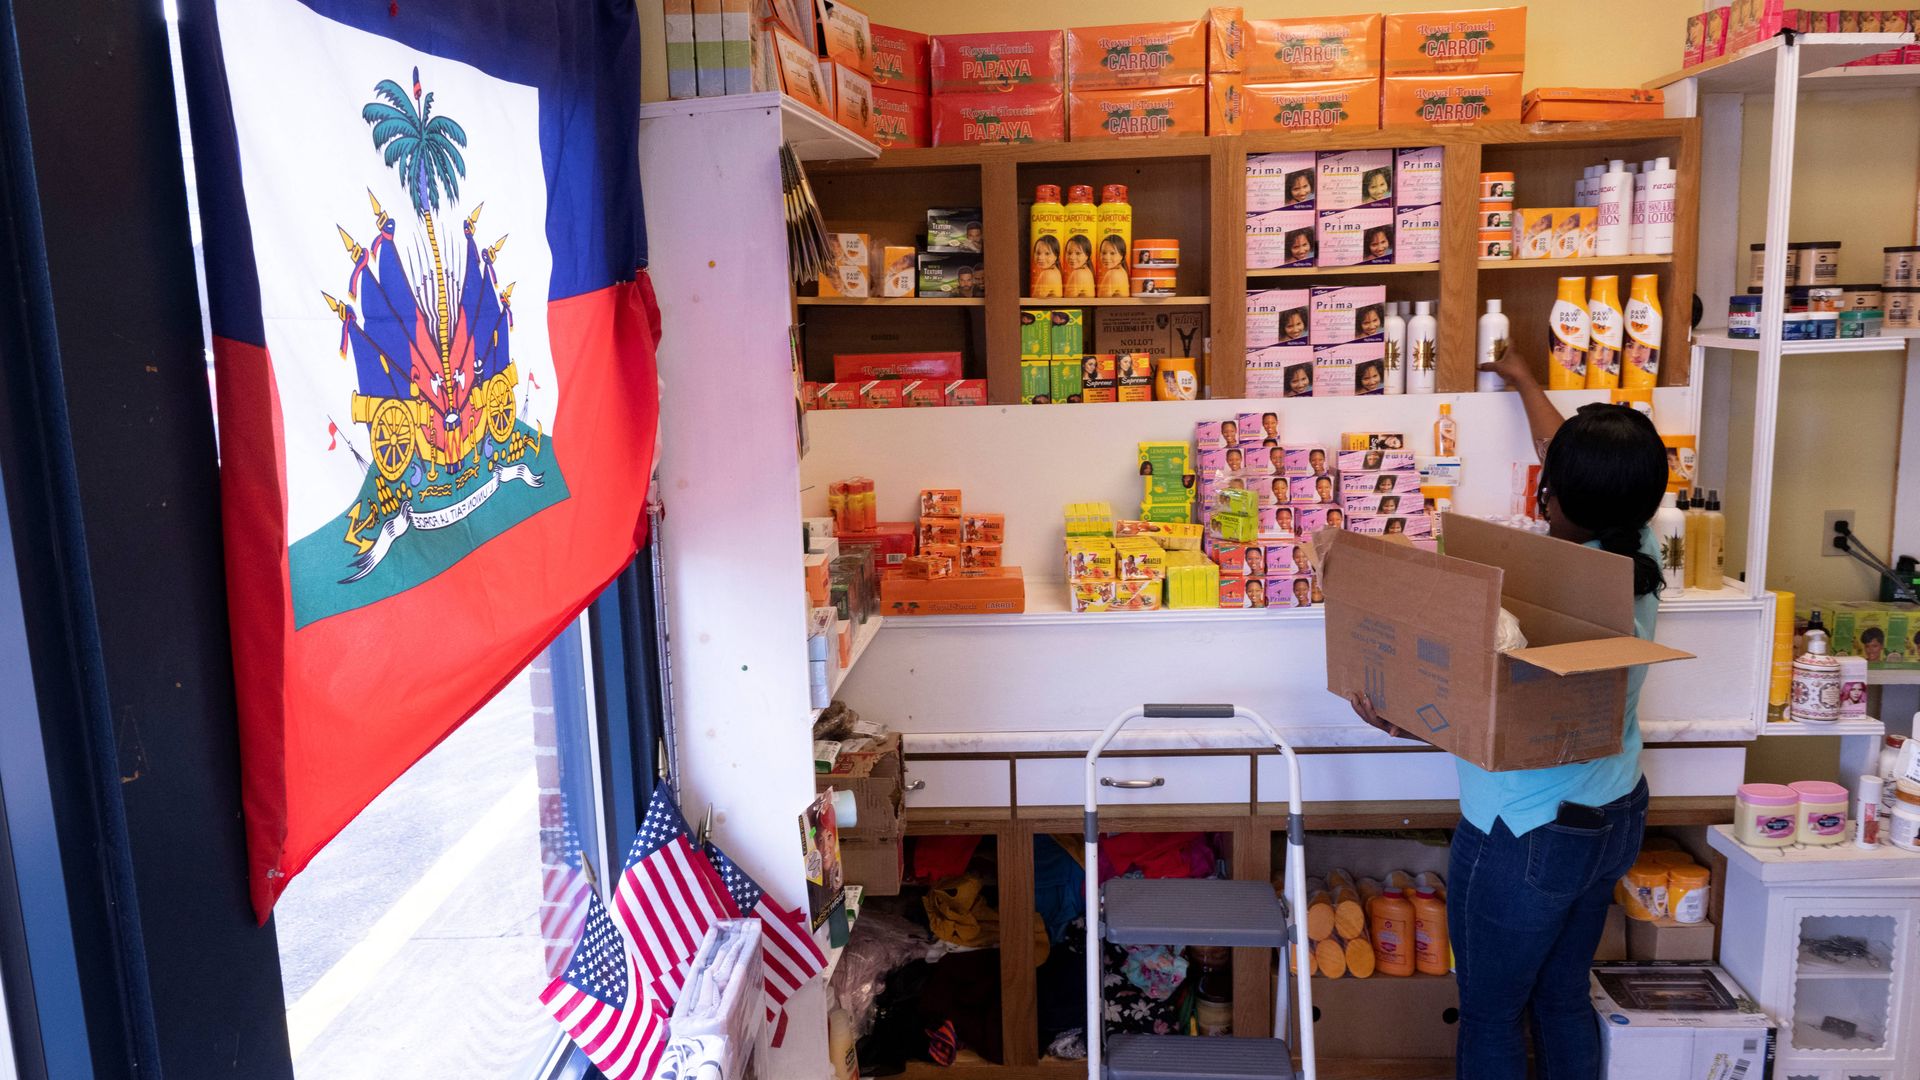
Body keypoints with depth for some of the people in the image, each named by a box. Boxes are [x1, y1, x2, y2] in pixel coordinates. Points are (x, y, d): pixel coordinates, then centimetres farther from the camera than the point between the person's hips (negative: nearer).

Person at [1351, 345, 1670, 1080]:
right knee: (1564, 996, 23)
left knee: (1491, 1016, 11)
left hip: (1527, 839, -8)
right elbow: (1570, 458, 12)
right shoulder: (1636, 556, -4)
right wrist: (1524, 381, 26)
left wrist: (1403, 723, -35)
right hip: (1614, 819, 8)